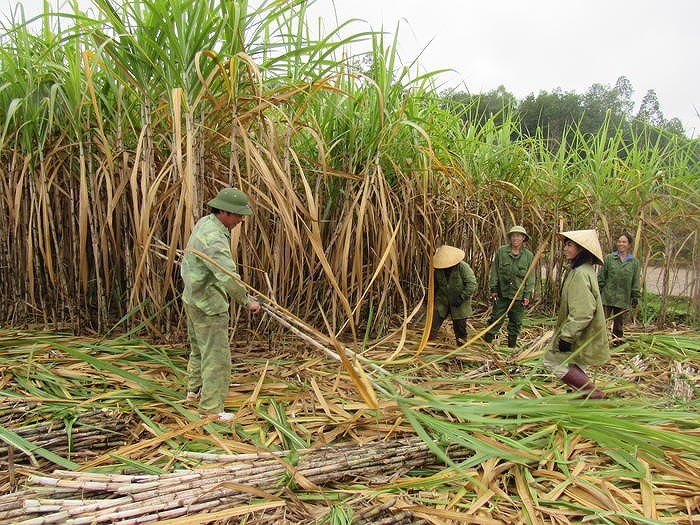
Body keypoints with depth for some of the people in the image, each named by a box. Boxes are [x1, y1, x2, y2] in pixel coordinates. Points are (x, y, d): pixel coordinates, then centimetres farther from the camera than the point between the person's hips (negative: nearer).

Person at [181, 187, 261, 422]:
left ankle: (194, 389, 42)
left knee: (199, 348, 25)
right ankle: (211, 408, 6)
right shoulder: (214, 239, -28)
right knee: (216, 356, -2)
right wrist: (247, 301, -24)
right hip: (209, 305, -11)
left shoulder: (204, 222, 3)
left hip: (194, 298, 11)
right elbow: (228, 278, -36)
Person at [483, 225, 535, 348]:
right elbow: (494, 271, 3)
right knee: (496, 318, 3)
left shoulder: (529, 256, 1)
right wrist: (493, 289, -1)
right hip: (502, 293, -1)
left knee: (516, 322, 10)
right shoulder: (501, 251, -2)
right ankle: (486, 341, 12)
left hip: (519, 295, 1)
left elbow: (530, 277, 4)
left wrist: (527, 295, -1)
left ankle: (512, 346, 23)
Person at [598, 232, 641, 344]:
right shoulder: (609, 258, 2)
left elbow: (636, 281, 8)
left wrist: (635, 297, 5)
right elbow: (601, 277, 3)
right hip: (607, 296, -1)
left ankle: (617, 339, 25)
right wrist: (598, 291, 0)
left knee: (619, 322, 11)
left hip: (623, 298, 1)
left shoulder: (634, 262, 5)